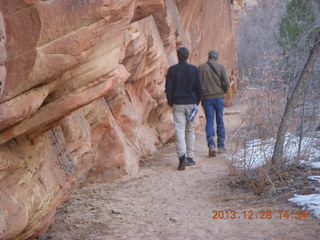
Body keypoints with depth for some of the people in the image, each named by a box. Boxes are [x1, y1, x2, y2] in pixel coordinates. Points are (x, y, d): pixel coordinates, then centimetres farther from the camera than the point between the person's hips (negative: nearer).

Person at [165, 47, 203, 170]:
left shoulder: (172, 70, -4)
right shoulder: (194, 69, -1)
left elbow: (168, 89, -5)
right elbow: (199, 88, 0)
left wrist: (171, 103, 7)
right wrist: (196, 102, 11)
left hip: (178, 104, -2)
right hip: (191, 103, 2)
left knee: (179, 130, -5)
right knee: (190, 130, 12)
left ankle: (182, 156, -21)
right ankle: (190, 157, 15)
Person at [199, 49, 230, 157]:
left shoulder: (201, 67, 2)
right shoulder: (221, 67, 0)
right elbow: (226, 82, -7)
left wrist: (200, 97, 10)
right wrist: (224, 91, 12)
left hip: (207, 98, 0)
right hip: (219, 97, 0)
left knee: (209, 122, 1)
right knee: (220, 121, 11)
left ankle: (211, 145, -18)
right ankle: (221, 146, 14)